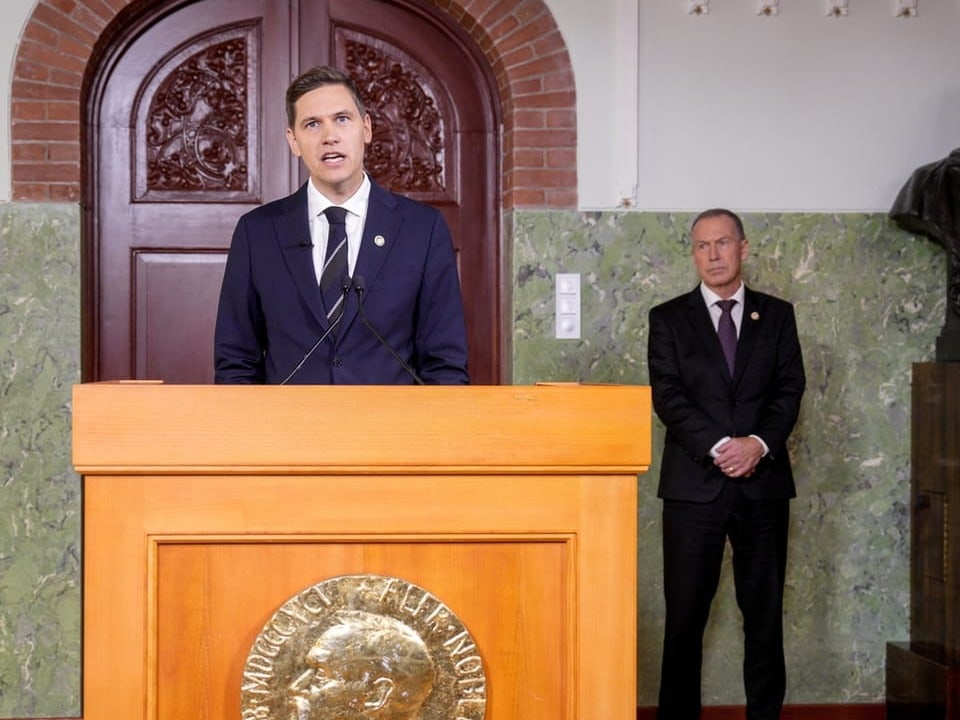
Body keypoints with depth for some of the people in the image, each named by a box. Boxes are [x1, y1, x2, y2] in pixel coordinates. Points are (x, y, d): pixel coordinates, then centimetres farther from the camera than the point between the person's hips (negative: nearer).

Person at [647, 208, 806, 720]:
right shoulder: (668, 319, 6)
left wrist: (759, 443, -13)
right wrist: (718, 447, -15)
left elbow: (790, 389, 3)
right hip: (694, 483, -1)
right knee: (685, 614, 1)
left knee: (764, 611, 6)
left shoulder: (776, 315, 11)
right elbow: (667, 395, -3)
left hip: (763, 481, 2)